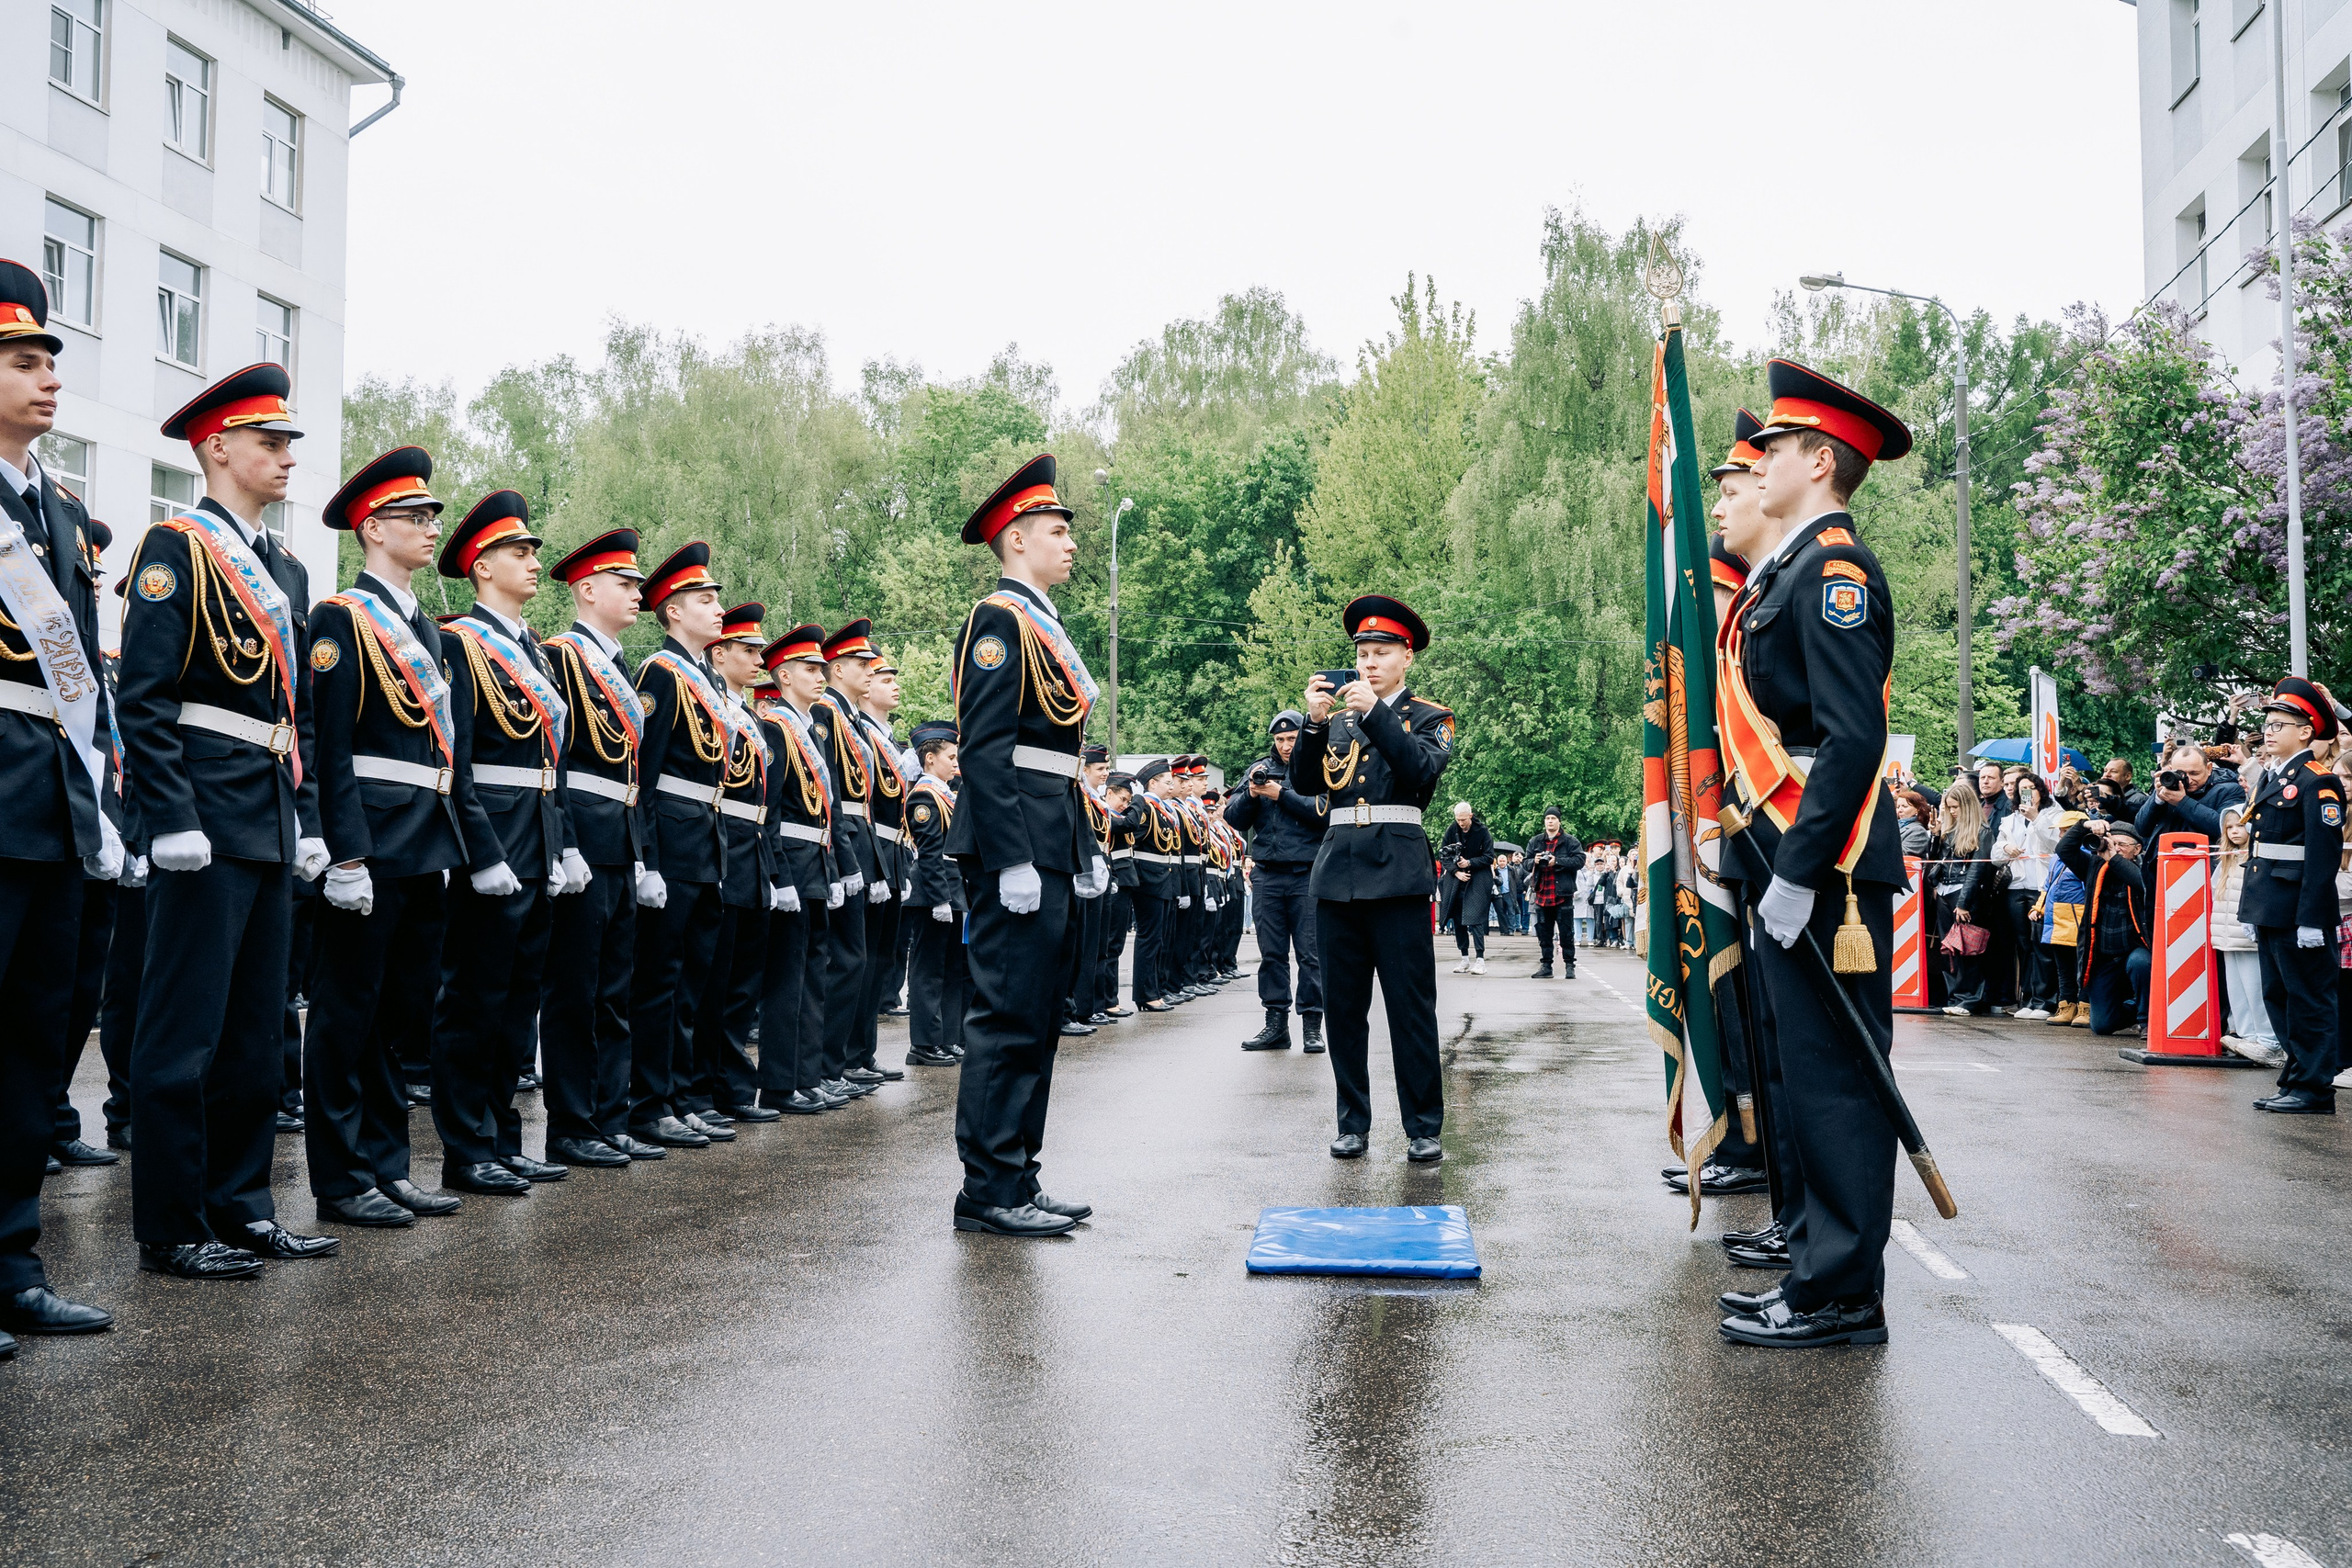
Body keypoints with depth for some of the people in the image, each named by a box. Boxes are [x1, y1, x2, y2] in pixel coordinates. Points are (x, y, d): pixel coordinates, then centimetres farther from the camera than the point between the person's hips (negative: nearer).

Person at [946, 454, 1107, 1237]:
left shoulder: (1043, 625, 21)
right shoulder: (999, 619, -9)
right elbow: (984, 749, -18)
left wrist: (1086, 849, 18)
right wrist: (1013, 860, -22)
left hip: (1053, 848, 10)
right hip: (1020, 848, -10)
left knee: (1036, 1020, 12)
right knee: (1009, 1018, -7)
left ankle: (1015, 1180, 19)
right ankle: (989, 1191, -1)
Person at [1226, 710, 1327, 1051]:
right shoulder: (1261, 768, 13)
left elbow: (1325, 810, -14)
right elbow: (1234, 818, 10)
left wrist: (1282, 795, -16)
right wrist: (1250, 794, -9)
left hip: (1307, 873, -4)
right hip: (1267, 875, 4)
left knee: (1310, 953, -2)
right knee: (1271, 953, 6)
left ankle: (1312, 1024, 5)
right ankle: (1276, 1024, 12)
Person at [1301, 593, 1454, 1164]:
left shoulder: (1429, 716, 8)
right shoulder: (1338, 716, 18)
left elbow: (1423, 767, -12)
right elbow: (1307, 778, 6)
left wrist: (1375, 711, -18)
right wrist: (1314, 722, -9)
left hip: (1398, 871, -4)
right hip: (1338, 868, 4)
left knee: (1411, 1005, -4)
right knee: (1342, 1006, 6)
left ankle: (1423, 1127, 4)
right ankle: (1353, 1123, 15)